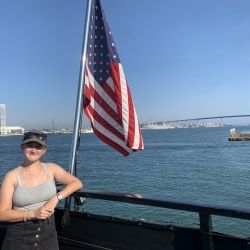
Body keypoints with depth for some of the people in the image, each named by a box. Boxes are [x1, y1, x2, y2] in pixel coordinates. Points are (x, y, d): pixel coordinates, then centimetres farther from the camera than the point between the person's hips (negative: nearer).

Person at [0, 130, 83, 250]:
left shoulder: (51, 169, -3)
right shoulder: (12, 176, -8)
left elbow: (77, 183, -5)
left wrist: (56, 198, -17)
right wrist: (32, 213, -20)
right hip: (19, 237, -1)